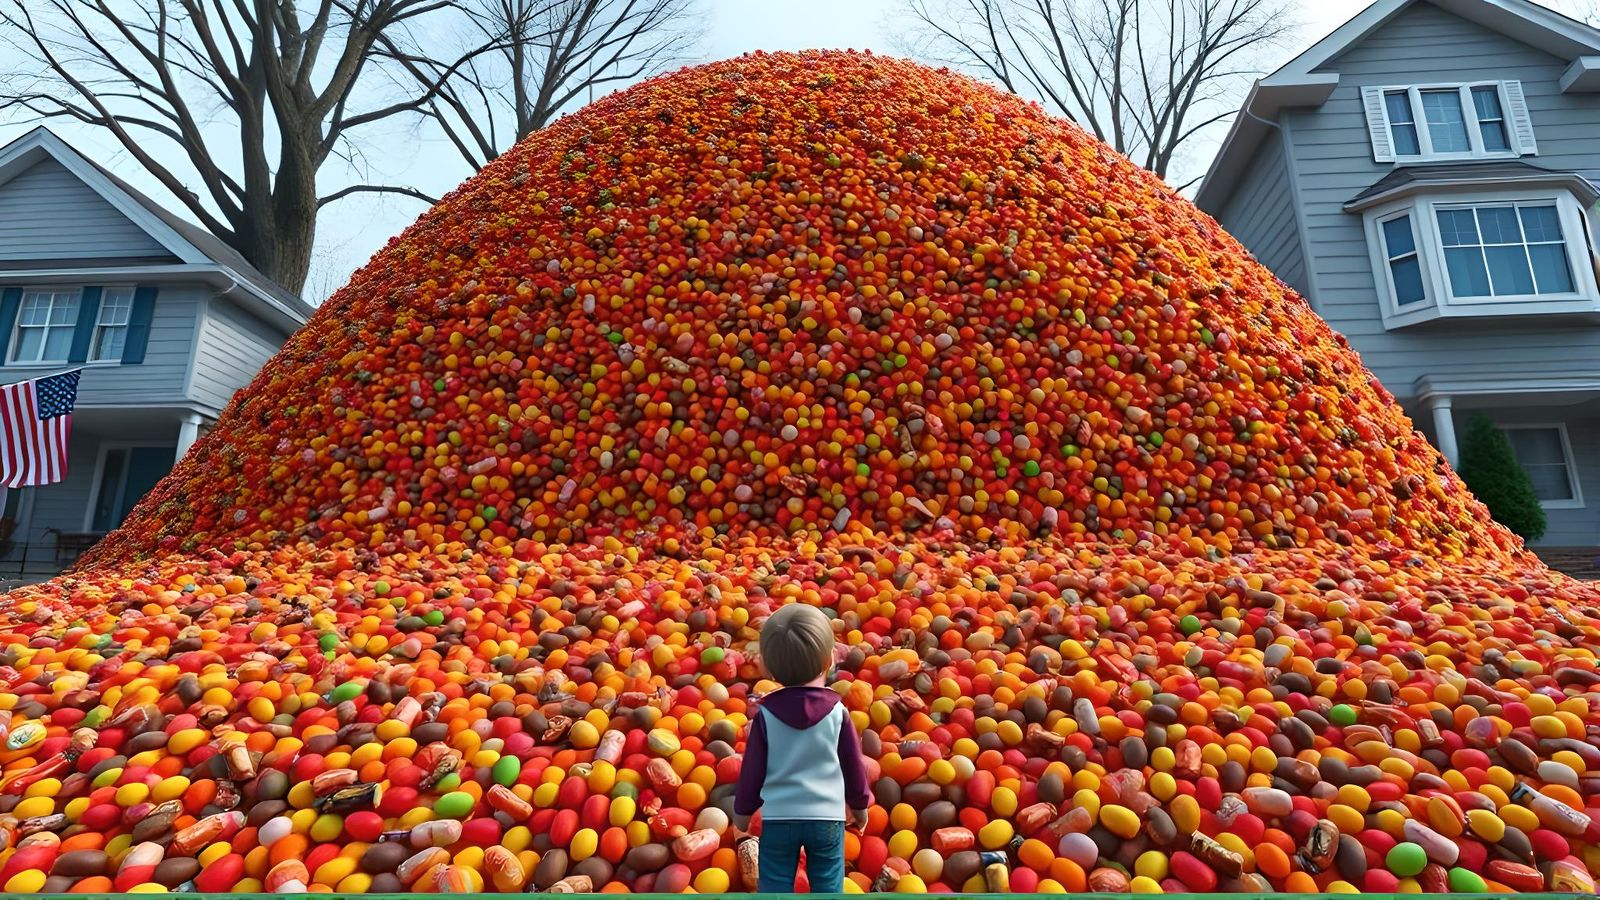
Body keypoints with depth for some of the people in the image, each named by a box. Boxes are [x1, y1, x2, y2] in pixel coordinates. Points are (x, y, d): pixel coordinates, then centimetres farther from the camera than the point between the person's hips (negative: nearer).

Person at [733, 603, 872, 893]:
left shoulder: (766, 714, -10)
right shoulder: (838, 712, -9)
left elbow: (752, 769, -2)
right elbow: (853, 765, 0)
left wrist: (742, 810, 14)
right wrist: (859, 804, 17)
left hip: (778, 818, 0)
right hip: (827, 817, 0)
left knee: (775, 888, 12)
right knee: (827, 887, 14)